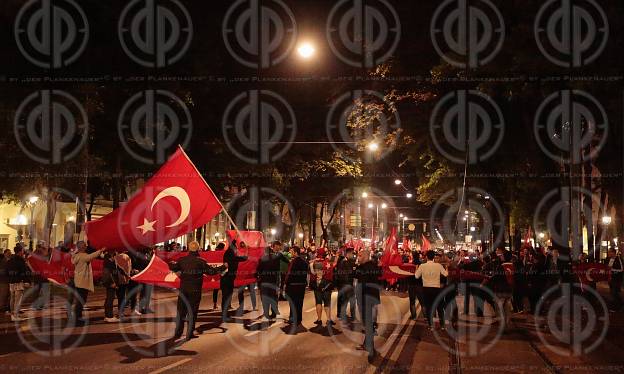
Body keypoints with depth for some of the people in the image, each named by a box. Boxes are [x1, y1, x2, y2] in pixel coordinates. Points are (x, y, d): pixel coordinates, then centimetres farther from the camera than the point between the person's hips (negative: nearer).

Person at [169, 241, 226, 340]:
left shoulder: (182, 260, -1)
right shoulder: (200, 262, -11)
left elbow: (173, 268, 11)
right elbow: (211, 271, -9)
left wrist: (171, 264, 35)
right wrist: (223, 267, 5)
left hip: (183, 289, 3)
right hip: (195, 291, -3)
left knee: (181, 311, 13)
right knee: (192, 312, 6)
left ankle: (178, 332, 15)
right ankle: (190, 334, 7)